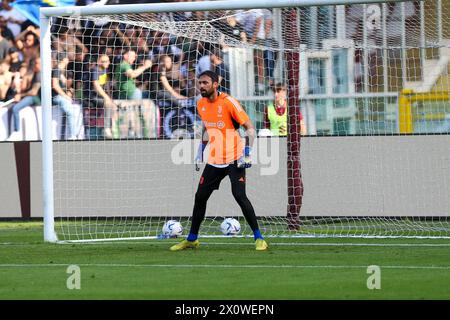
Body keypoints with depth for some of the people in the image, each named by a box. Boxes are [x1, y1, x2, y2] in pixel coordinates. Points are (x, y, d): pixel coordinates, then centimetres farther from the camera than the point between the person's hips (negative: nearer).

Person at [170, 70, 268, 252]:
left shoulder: (228, 102, -14)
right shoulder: (201, 104, 7)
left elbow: (249, 127, -13)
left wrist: (247, 153, -21)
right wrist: (200, 152, 19)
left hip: (234, 160, -7)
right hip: (214, 161, 7)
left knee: (240, 196, -17)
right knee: (200, 197, 7)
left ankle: (258, 238, -8)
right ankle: (191, 239, 21)